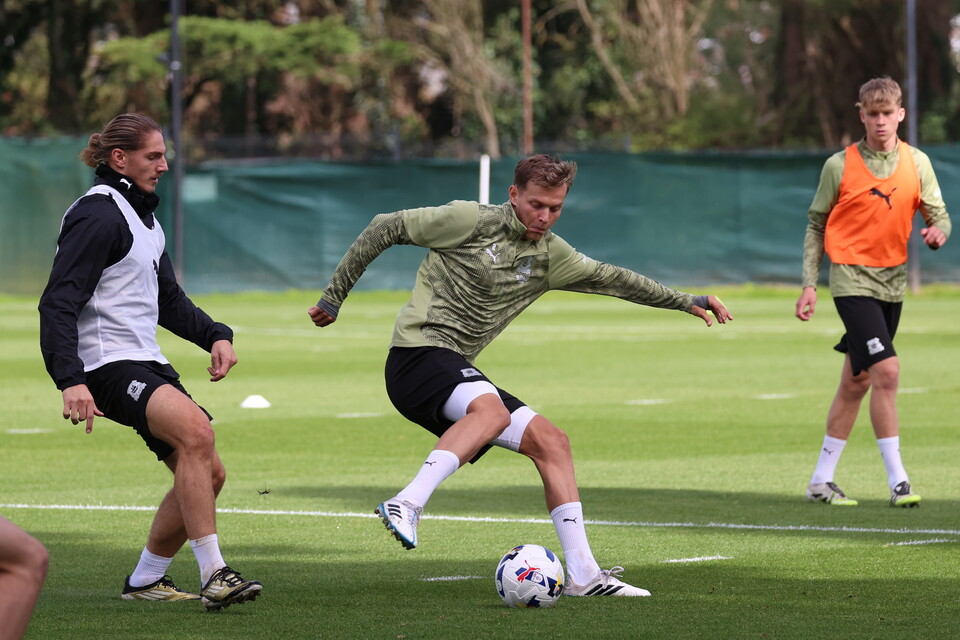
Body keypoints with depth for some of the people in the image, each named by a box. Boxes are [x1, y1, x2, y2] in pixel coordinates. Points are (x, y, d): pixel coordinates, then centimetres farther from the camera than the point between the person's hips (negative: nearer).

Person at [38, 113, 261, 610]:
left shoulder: (142, 217, 19)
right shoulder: (98, 215, -11)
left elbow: (169, 300, 29)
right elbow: (58, 303, -17)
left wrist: (215, 336, 11)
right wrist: (70, 381, -29)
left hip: (146, 364, 10)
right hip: (107, 365, -10)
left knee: (207, 473, 6)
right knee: (195, 430, -30)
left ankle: (146, 580, 22)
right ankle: (214, 576, -31)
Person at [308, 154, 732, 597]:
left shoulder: (549, 255, 14)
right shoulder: (470, 221, -6)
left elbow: (608, 278, 26)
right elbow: (384, 229, 0)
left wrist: (687, 302, 28)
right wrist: (333, 297, 2)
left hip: (456, 370, 8)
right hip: (419, 350, -7)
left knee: (551, 442, -2)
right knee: (491, 411, -36)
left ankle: (583, 575, 0)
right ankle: (406, 505, -44)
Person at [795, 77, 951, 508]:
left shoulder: (917, 163, 4)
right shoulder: (840, 165, -4)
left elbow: (938, 214, 6)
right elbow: (816, 226, 3)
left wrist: (938, 231, -19)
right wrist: (809, 285, -3)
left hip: (892, 280, 5)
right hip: (852, 278, -5)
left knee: (856, 383, 10)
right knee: (886, 371, -18)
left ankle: (821, 480, 19)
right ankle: (898, 480, -15)